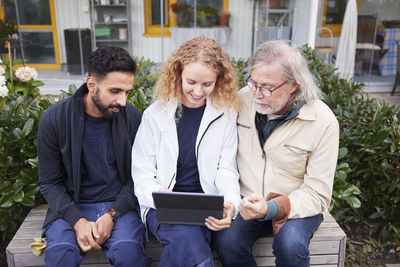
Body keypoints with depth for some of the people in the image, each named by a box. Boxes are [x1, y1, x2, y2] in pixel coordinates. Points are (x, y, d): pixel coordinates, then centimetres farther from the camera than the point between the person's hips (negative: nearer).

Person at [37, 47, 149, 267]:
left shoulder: (133, 118, -5)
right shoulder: (54, 119, -6)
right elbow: (49, 182, -1)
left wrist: (112, 215, -13)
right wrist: (78, 221, -16)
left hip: (119, 205, 0)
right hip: (71, 207, 0)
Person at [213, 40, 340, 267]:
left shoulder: (323, 122, -13)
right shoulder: (243, 99, -5)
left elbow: (317, 194, -12)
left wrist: (271, 209, -27)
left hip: (296, 206, -2)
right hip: (247, 201, 2)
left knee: (290, 245, -32)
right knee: (227, 241, -26)